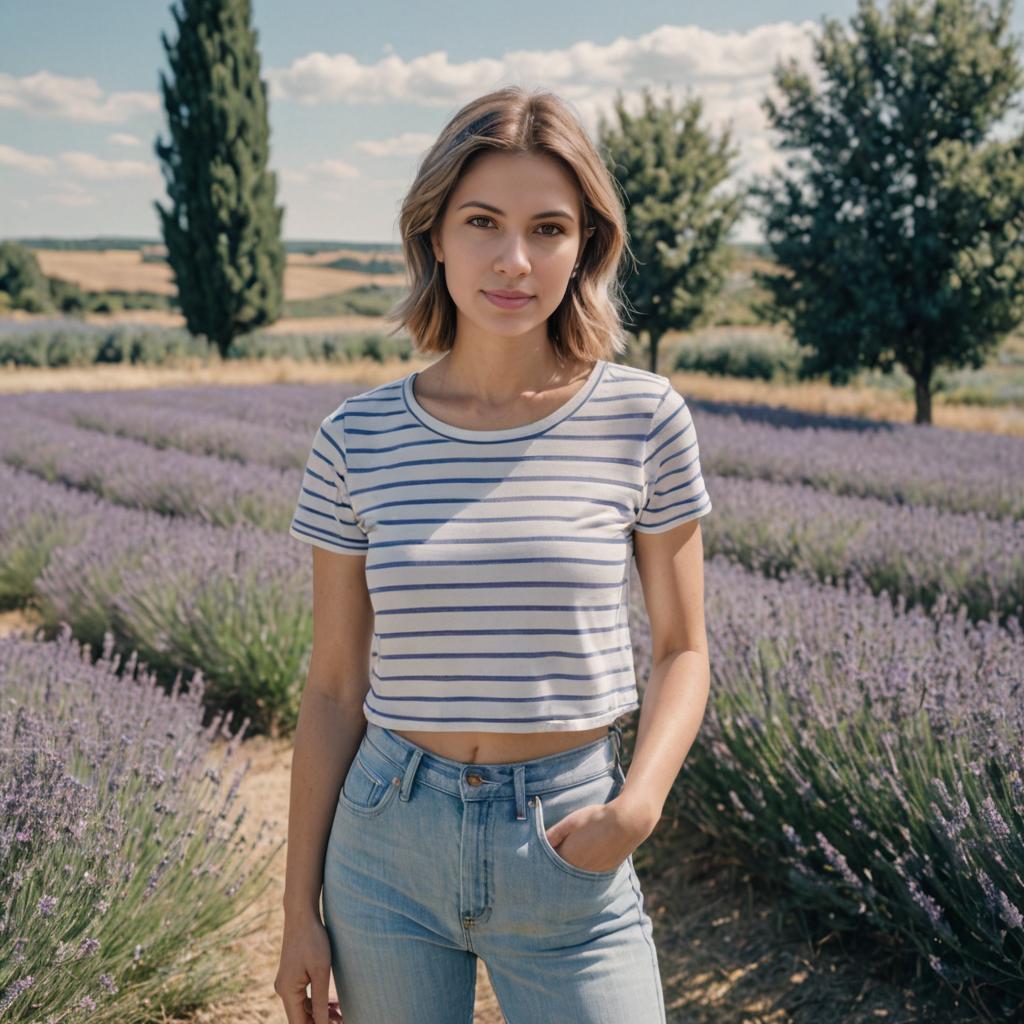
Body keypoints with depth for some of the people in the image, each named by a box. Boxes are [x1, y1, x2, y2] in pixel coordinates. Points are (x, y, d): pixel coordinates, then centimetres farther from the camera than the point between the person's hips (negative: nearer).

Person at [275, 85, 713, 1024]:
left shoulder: (644, 420, -6)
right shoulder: (357, 442, -4)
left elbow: (682, 650, 3)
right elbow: (334, 686, 2)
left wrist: (641, 803, -15)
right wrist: (299, 910, 5)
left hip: (566, 843, -1)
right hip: (389, 842, 1)